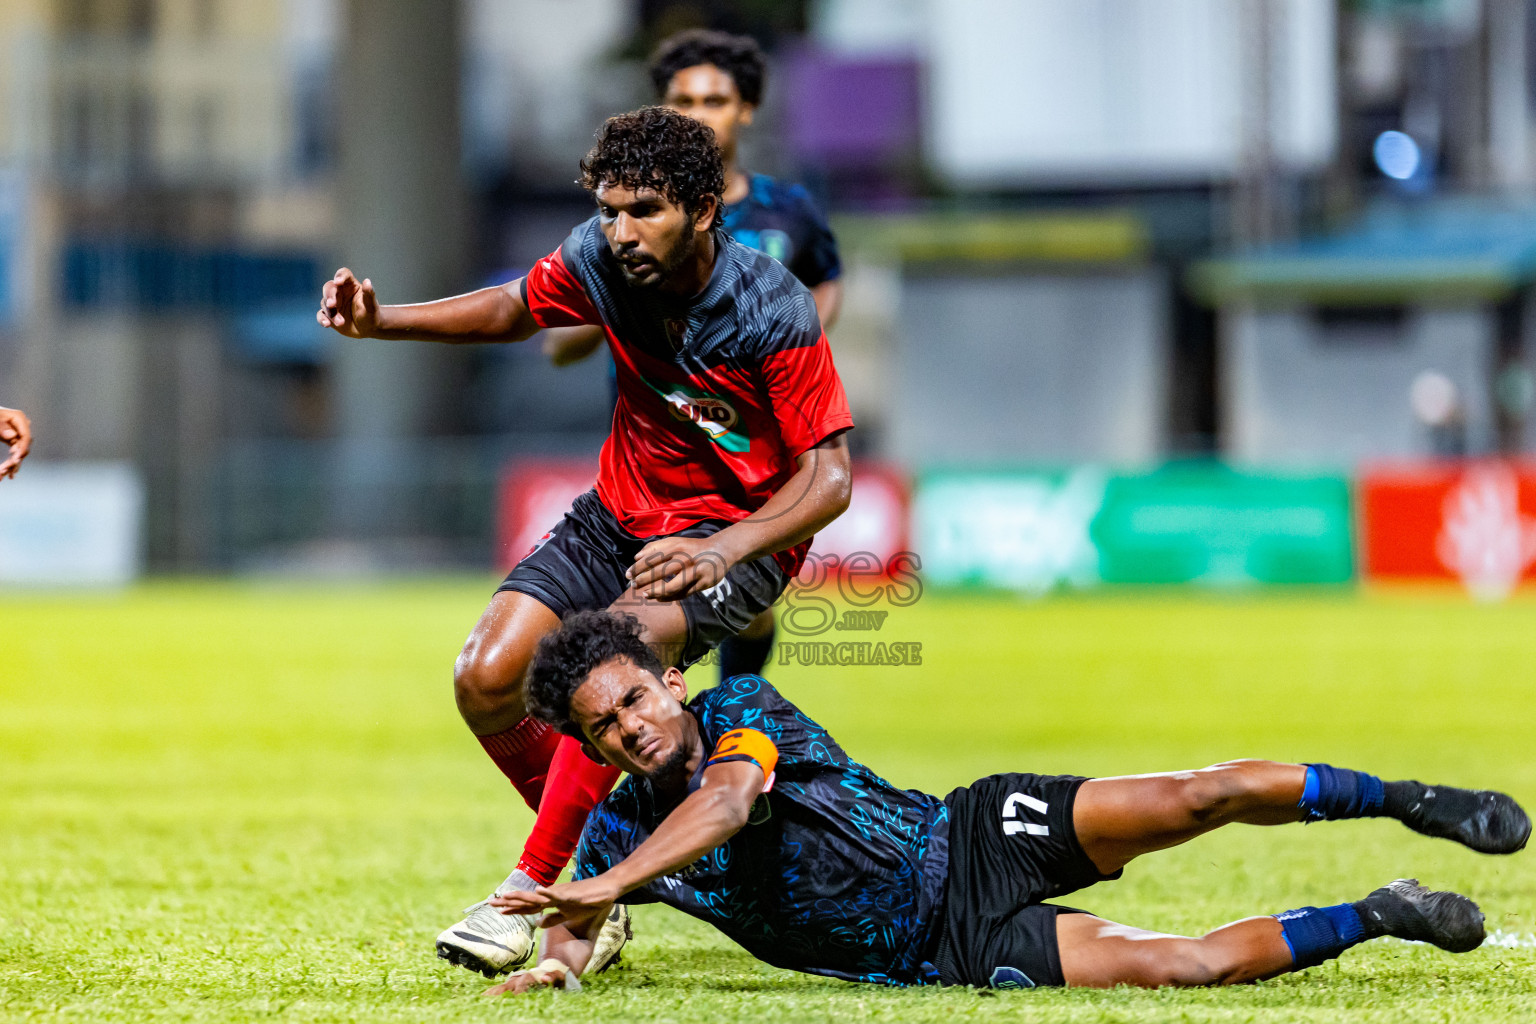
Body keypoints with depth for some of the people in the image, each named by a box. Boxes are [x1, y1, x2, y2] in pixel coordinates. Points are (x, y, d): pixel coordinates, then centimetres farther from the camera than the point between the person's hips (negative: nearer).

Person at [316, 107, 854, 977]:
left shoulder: (776, 311, -25)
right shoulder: (600, 260, -12)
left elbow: (828, 478, -22)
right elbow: (517, 308, 10)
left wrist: (720, 550, -37)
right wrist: (382, 323, -5)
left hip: (744, 532, -6)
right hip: (622, 515, 6)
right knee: (486, 680, -7)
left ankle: (533, 890, -26)